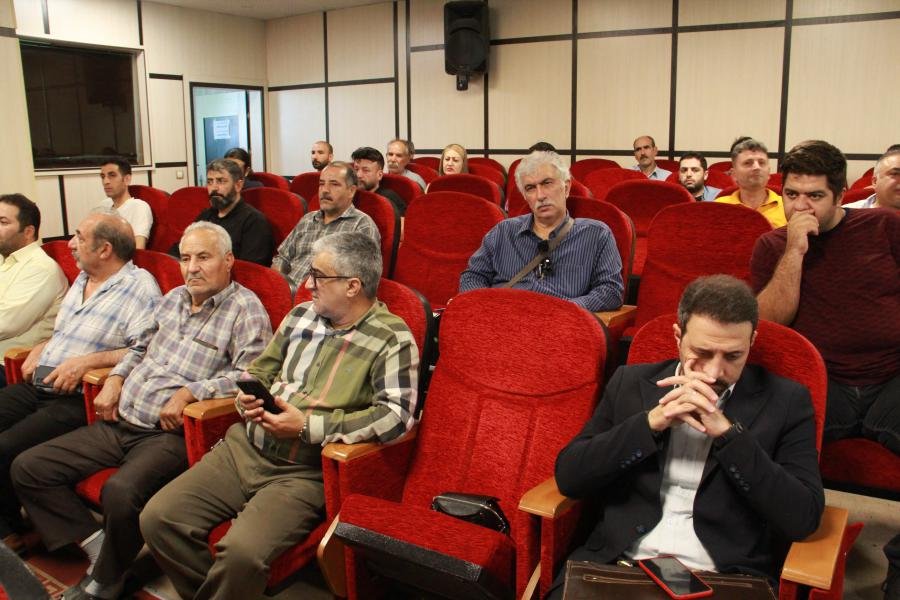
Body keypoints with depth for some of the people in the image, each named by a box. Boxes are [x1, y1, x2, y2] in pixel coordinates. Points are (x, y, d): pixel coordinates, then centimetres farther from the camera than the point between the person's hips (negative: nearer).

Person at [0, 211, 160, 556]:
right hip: (38, 385, 9)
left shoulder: (140, 286, -11)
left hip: (78, 400, -9)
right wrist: (41, 349, 12)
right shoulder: (82, 279, 17)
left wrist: (86, 362, -23)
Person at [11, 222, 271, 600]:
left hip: (171, 433, -8)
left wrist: (189, 392, -22)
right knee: (28, 468, 1)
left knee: (121, 492, -34)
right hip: (120, 423, 8)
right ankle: (99, 546, 2)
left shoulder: (245, 309, -7)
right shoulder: (173, 299, 17)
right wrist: (115, 379, 10)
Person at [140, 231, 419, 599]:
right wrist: (247, 399, -1)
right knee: (157, 518, -7)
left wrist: (307, 427, -19)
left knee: (243, 552, -28)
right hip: (246, 448, 7)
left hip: (305, 472, -6)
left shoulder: (392, 339, -9)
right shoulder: (301, 316, 10)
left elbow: (397, 415, -19)